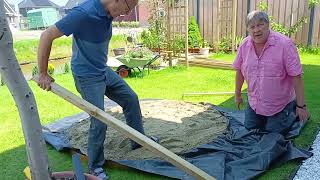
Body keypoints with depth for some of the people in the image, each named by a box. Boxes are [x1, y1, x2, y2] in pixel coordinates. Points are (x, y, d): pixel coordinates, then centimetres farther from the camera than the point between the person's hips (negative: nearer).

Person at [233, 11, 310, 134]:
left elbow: (296, 76, -21)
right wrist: (238, 95, 10)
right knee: (249, 128, 15)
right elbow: (239, 70, 4)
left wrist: (301, 106, -19)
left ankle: (292, 110, 29)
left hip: (279, 104, -4)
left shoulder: (285, 44, -21)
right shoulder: (245, 45, -7)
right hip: (254, 103, 5)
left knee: (273, 133, 6)